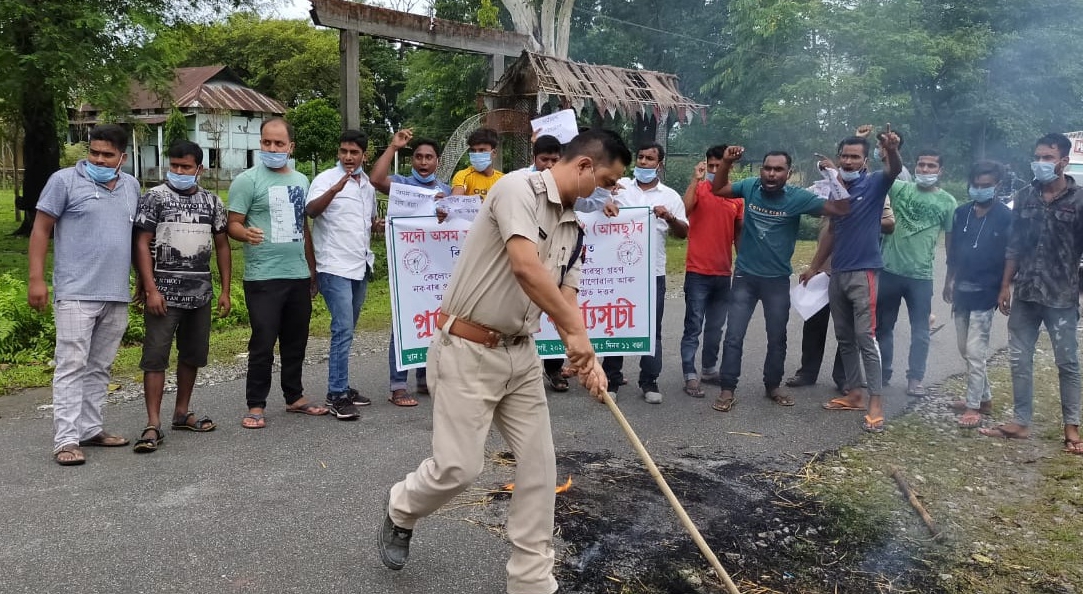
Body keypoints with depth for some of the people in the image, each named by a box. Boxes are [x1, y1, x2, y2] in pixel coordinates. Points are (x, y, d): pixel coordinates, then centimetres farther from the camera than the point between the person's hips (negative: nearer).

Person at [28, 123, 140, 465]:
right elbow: (41, 229, -3)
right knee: (72, 366, -5)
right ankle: (65, 440, -3)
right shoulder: (65, 180, -3)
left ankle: (90, 429, 21)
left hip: (117, 296, 5)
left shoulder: (131, 186, 13)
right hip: (76, 294, -5)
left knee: (99, 368, 12)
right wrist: (36, 279, -10)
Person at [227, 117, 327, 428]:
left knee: (296, 341, 14)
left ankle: (295, 397, 27)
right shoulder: (247, 180, -6)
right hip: (263, 277, -6)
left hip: (299, 275, 6)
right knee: (263, 343, -3)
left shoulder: (301, 181, 13)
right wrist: (245, 233, -32)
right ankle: (256, 405, 8)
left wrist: (313, 269, 18)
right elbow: (232, 224, -9)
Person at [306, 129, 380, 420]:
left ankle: (341, 386, 21)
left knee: (347, 330, 13)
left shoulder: (368, 184, 14)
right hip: (335, 266, -7)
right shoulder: (326, 179, -7)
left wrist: (382, 227, 5)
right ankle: (336, 395, -8)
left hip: (361, 265, 7)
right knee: (343, 329, -12)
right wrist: (335, 189, -39)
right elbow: (310, 211, -24)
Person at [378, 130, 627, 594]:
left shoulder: (574, 230, 10)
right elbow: (525, 266, -28)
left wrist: (586, 357, -11)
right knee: (459, 467, -5)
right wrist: (575, 332, -24)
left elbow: (566, 298, 6)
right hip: (467, 350, -8)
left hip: (521, 353, 8)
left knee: (539, 465, 6)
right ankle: (400, 512, 28)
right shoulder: (519, 188, -15)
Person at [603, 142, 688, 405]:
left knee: (652, 329, 6)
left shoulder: (670, 196, 7)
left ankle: (649, 382, 16)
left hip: (653, 273, 1)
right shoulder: (619, 187, 4)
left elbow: (683, 233, 6)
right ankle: (611, 380, 16)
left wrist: (670, 218, -14)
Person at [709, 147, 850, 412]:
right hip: (745, 276, 0)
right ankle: (728, 390, 8)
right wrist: (726, 163, -7)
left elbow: (840, 209, -11)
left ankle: (773, 386, 31)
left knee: (777, 338, 13)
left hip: (778, 280, 0)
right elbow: (717, 189, 7)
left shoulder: (798, 197, -10)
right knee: (734, 336, -1)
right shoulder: (750, 187, -5)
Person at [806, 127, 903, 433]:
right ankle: (855, 393, 21)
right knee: (844, 338, 11)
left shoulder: (874, 184, -5)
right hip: (837, 273, 7)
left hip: (864, 272, -7)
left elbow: (895, 170, -28)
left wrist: (893, 150, -50)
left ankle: (876, 403, -6)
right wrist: (814, 267, 21)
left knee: (865, 338, -10)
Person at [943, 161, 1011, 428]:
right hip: (962, 291, 6)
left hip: (984, 294, -6)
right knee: (966, 350, 13)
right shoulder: (961, 213, 8)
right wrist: (948, 282, 16)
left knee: (975, 352, -6)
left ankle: (974, 406, 2)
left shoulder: (1005, 217, -8)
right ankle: (984, 398, 27)